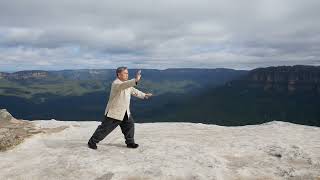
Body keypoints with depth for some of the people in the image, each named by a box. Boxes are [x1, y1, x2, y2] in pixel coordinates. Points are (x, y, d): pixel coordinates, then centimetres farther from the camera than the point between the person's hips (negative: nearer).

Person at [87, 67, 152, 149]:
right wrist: (135, 80, -52)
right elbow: (123, 85, -40)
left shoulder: (127, 84, 10)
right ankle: (92, 142, 17)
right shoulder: (116, 83, -20)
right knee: (105, 128, 1)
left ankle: (130, 142, 26)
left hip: (125, 112, 8)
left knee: (130, 125, 10)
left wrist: (144, 95, 19)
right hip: (114, 112, -8)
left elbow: (134, 91, 23)